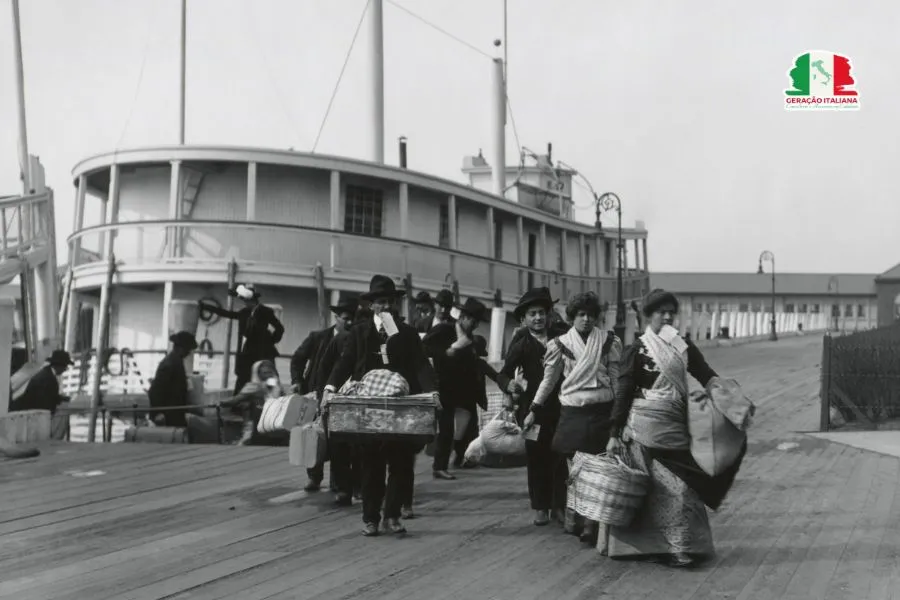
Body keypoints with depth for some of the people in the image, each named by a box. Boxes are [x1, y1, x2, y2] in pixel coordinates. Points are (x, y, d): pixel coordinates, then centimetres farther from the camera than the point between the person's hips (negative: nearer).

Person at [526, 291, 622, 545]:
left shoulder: (609, 341, 6)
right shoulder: (560, 344, 5)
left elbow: (618, 378, 7)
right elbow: (549, 380, 12)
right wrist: (534, 410, 13)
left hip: (603, 412, 0)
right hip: (573, 412, 0)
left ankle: (591, 525, 2)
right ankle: (571, 519, 13)